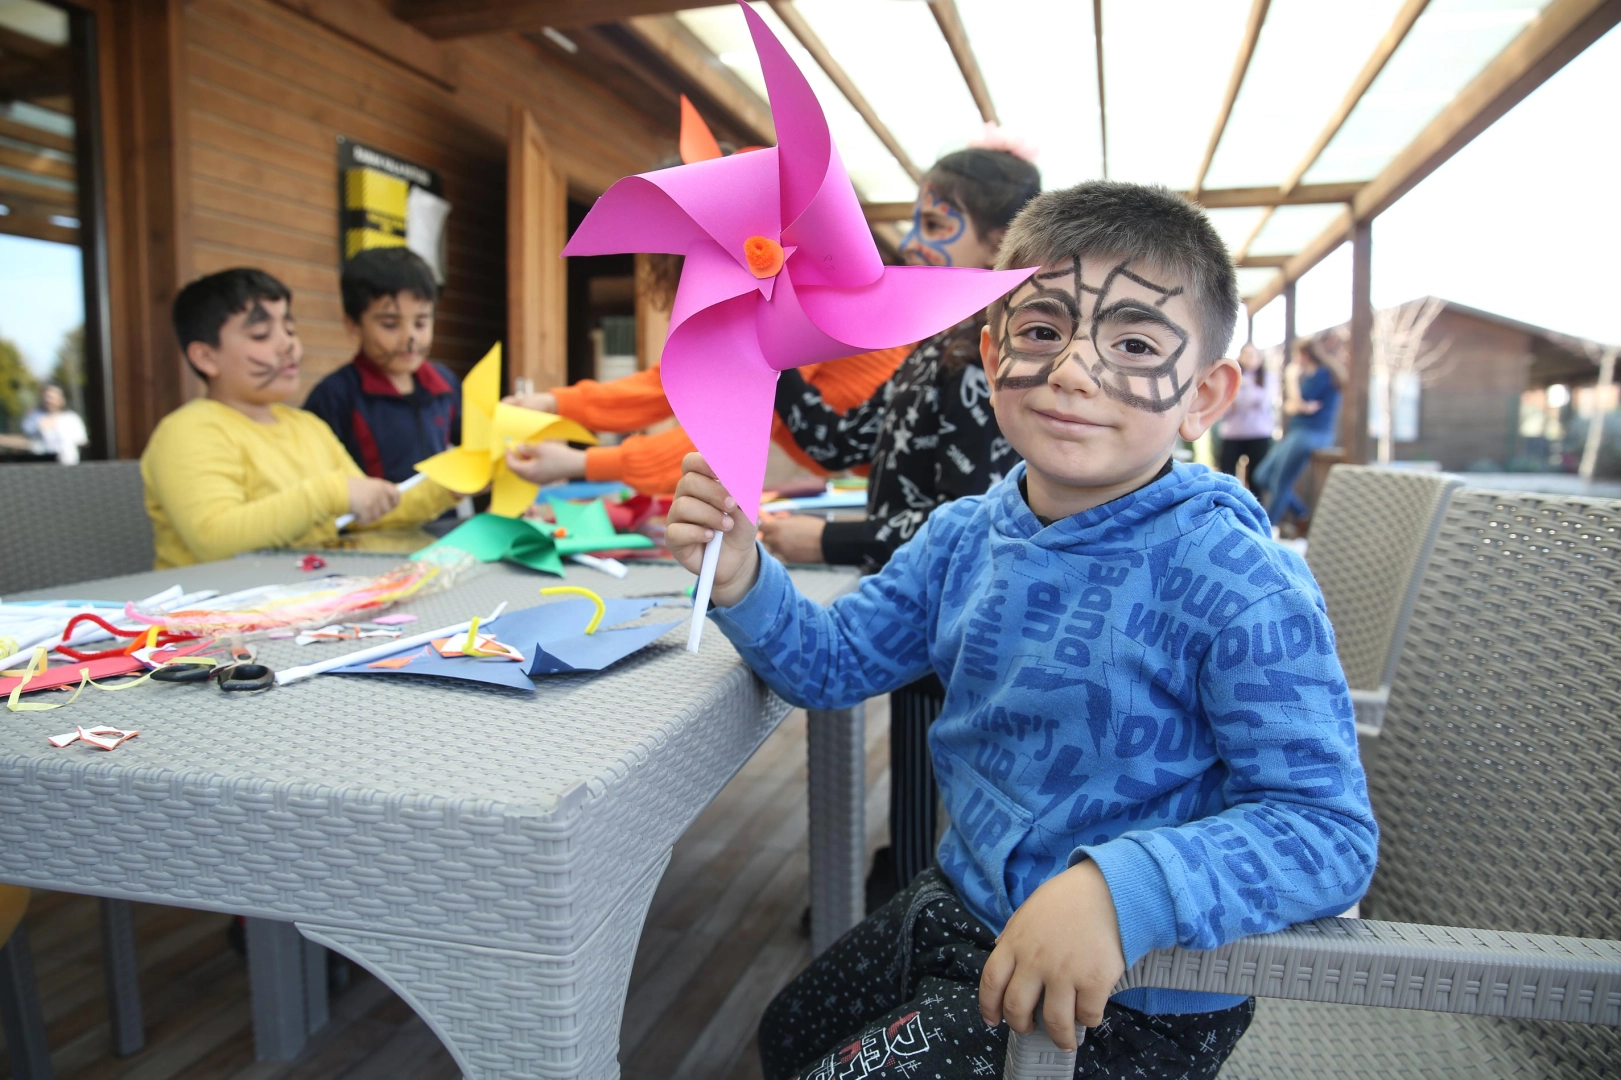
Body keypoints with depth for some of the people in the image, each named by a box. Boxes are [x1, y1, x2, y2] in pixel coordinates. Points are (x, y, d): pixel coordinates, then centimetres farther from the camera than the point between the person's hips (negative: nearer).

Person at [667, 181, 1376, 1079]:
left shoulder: (1241, 589, -26)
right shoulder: (963, 538, -6)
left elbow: (1330, 828, -26)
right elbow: (832, 663, 3)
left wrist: (1124, 889, -42)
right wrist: (741, 578, -17)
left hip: (1135, 1000, -6)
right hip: (963, 908, 7)